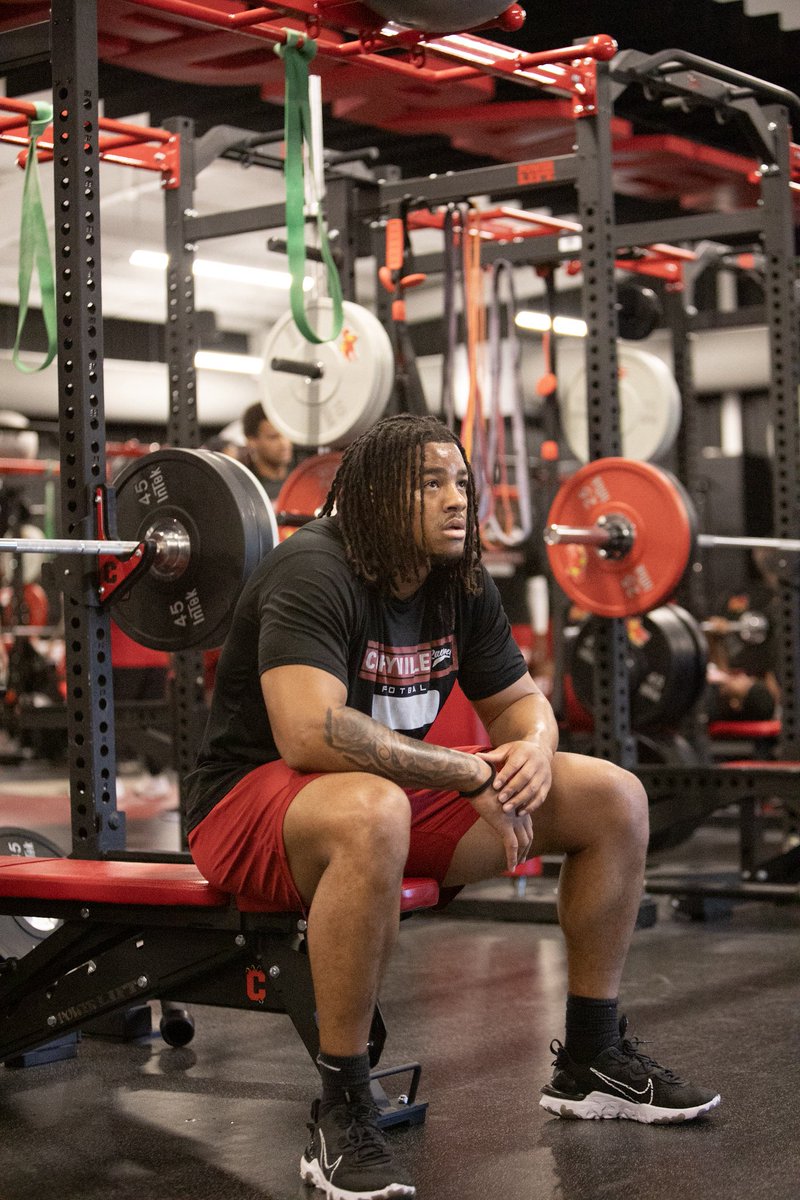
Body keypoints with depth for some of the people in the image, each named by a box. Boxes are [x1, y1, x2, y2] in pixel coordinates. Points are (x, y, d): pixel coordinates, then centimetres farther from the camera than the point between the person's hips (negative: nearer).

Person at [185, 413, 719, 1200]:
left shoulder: (461, 588, 2)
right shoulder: (315, 575, -22)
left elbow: (518, 699, 13)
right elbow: (309, 732, -36)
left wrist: (533, 748, -13)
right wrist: (470, 772, -29)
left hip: (399, 792, 8)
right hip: (253, 808, -8)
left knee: (615, 800, 1)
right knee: (371, 813, -45)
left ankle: (592, 1061, 13)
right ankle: (340, 1119, -32)